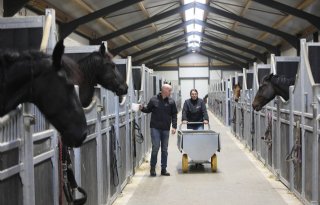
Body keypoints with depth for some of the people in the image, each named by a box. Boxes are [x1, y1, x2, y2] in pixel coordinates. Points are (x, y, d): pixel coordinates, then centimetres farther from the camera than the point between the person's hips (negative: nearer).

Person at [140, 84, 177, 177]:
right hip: (155, 128, -3)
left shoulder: (171, 101, 4)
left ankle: (163, 169, 16)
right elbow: (148, 110, 10)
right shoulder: (154, 99, -1)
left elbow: (174, 115, 5)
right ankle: (152, 168, 6)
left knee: (164, 149, 7)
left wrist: (174, 126, -3)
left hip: (166, 129, 3)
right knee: (155, 147, -7)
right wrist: (142, 108, -10)